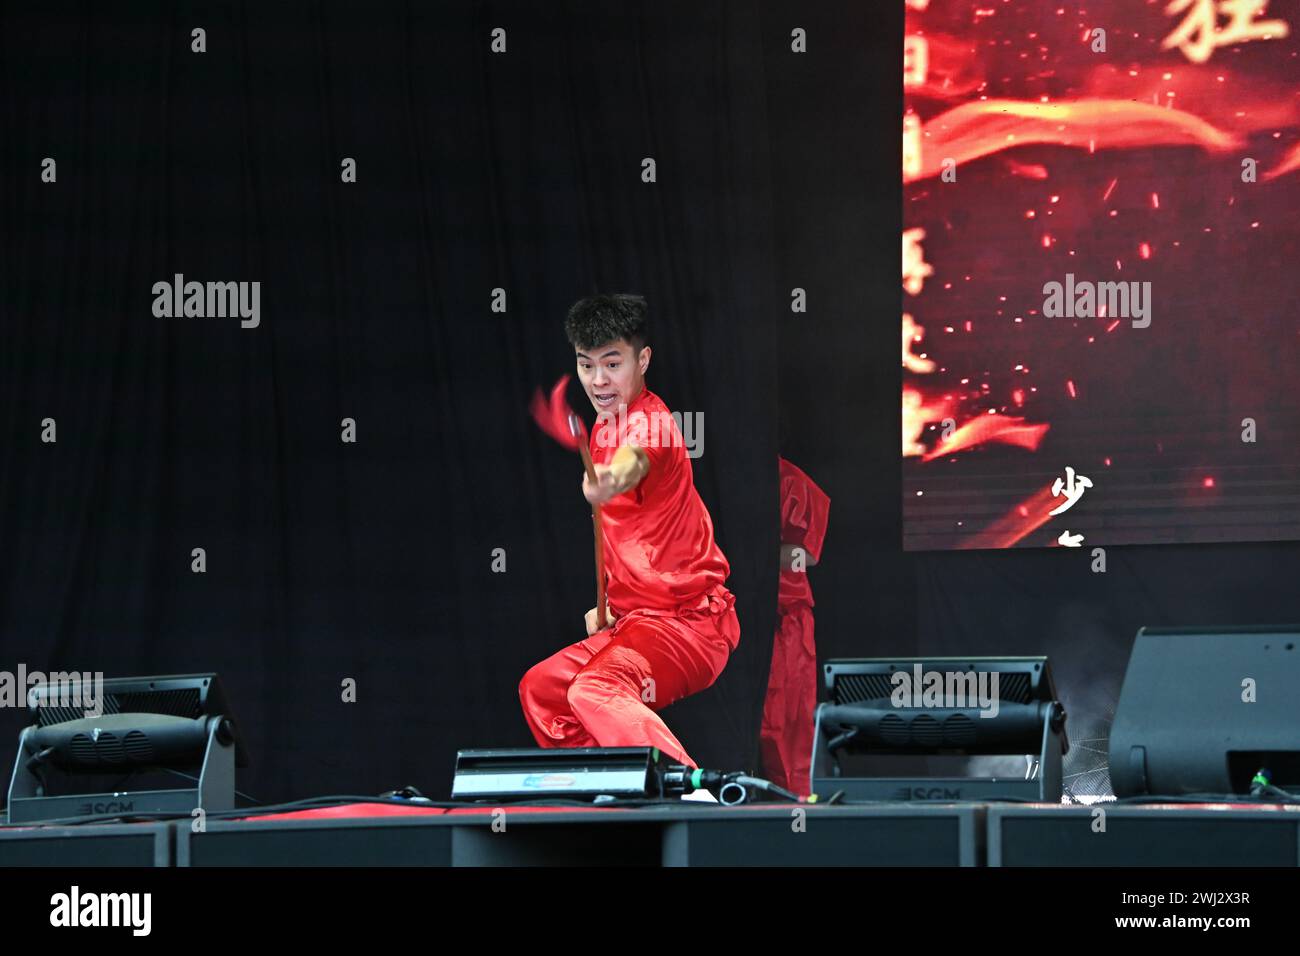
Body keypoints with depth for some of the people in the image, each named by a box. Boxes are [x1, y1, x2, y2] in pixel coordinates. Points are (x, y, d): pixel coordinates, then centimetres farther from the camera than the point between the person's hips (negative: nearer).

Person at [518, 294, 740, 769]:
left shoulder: (648, 420, -16)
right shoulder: (604, 427, 14)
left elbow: (632, 462, -42)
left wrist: (609, 480, -64)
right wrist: (605, 603, 16)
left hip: (686, 622, -11)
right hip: (635, 619, 11)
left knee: (594, 690, -34)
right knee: (539, 688, 19)